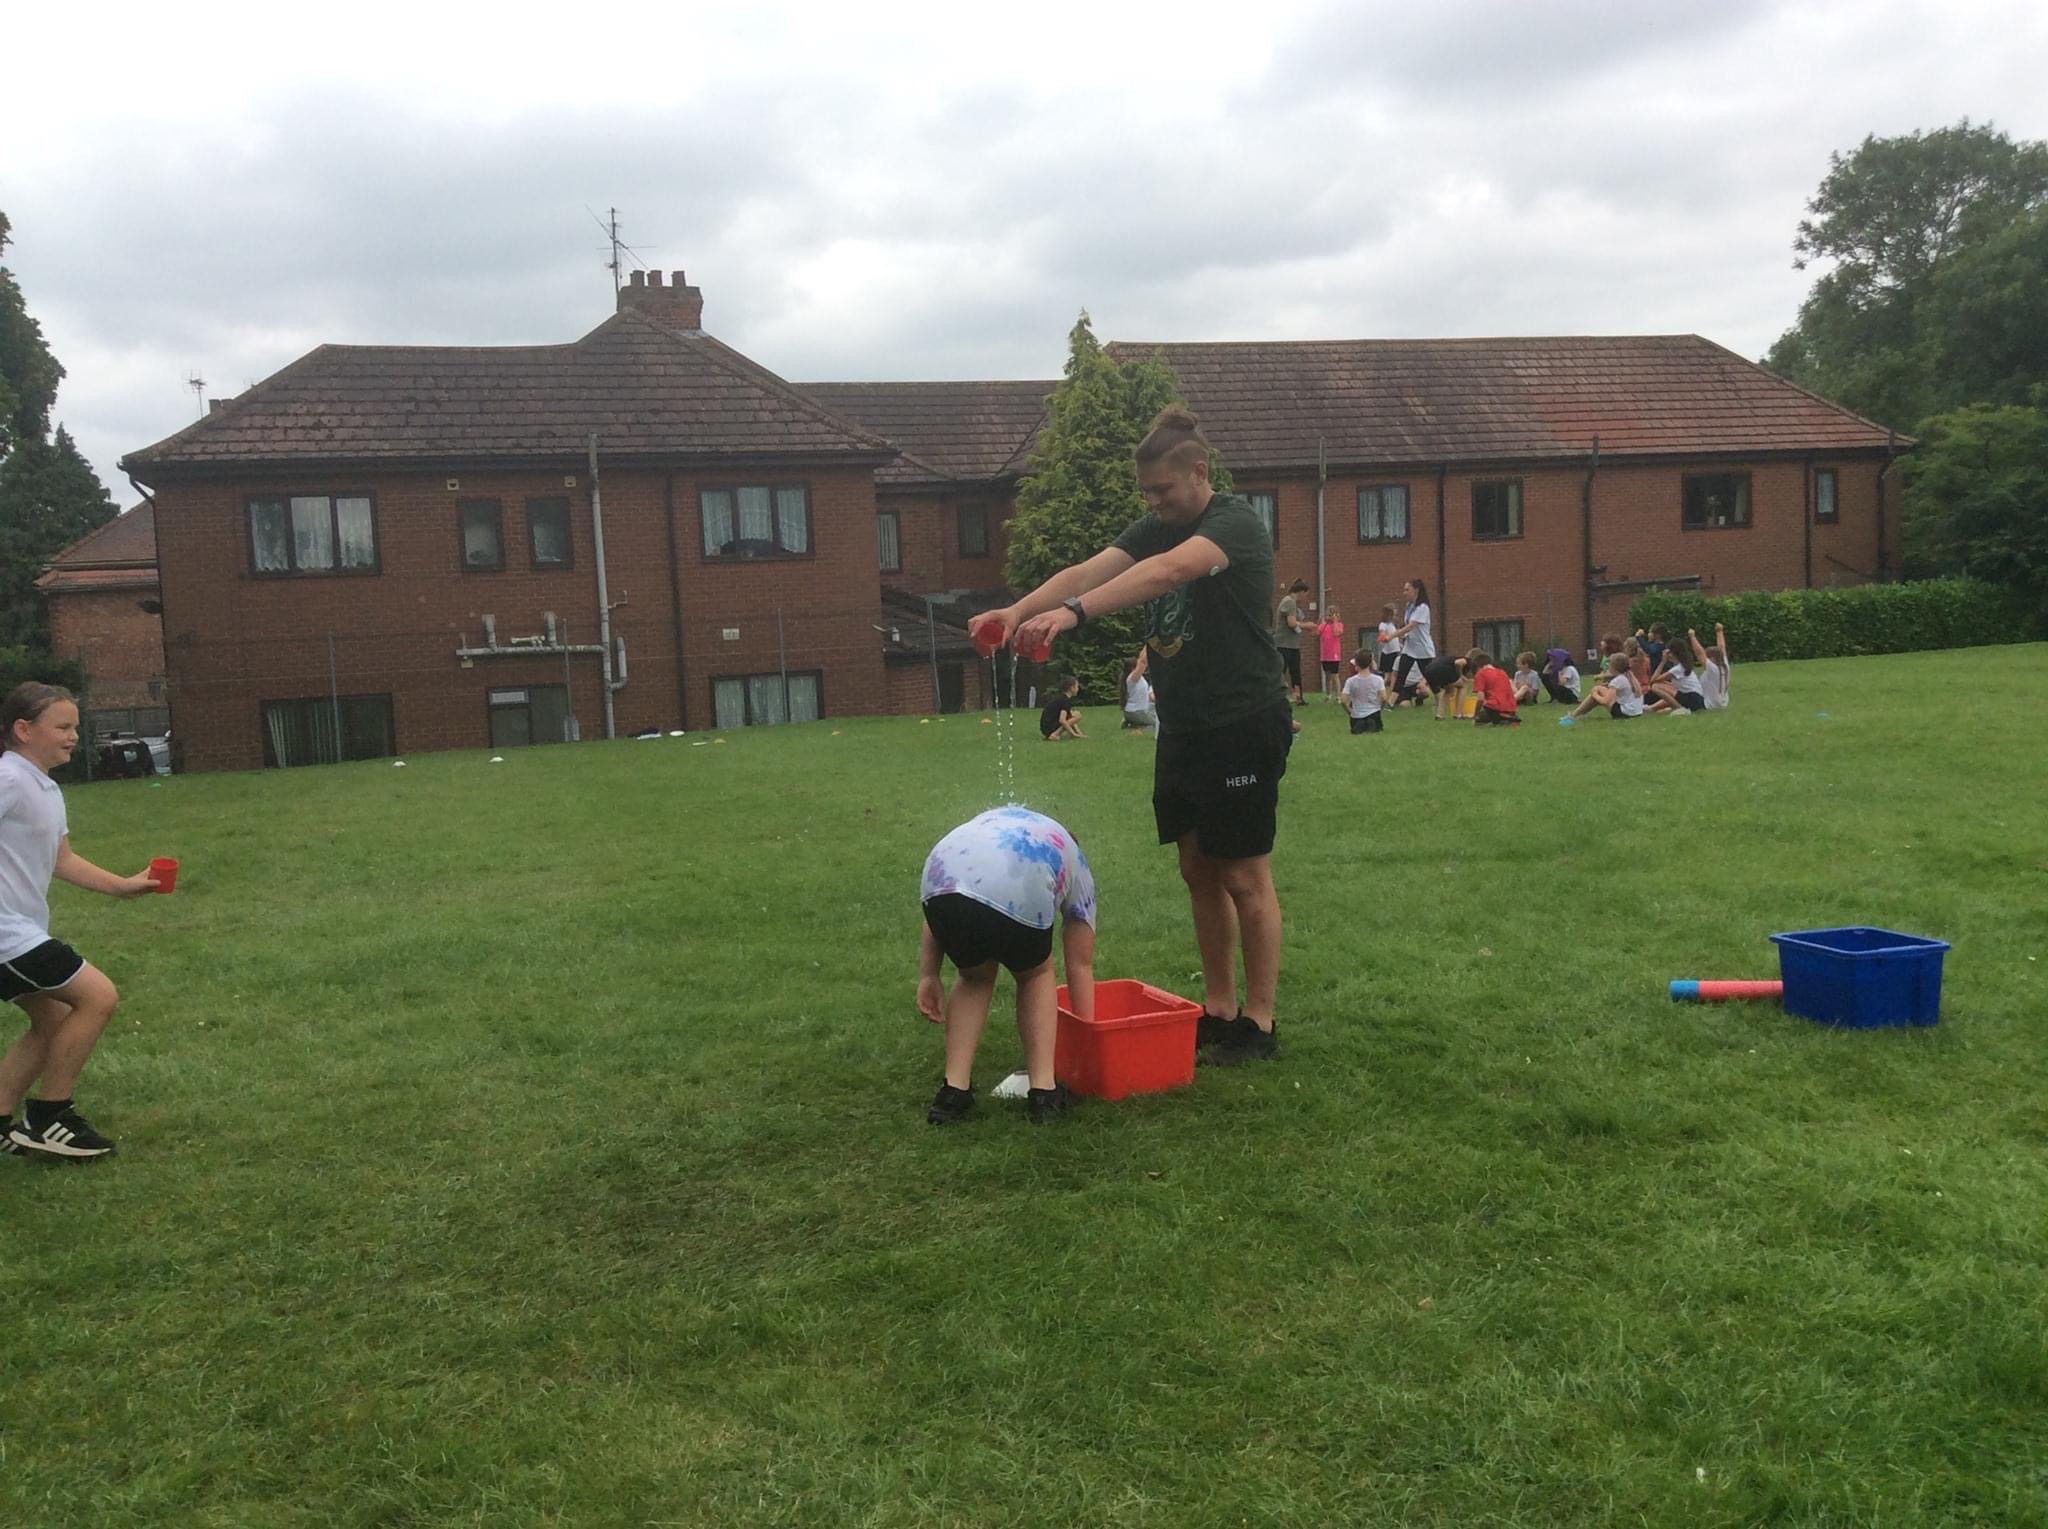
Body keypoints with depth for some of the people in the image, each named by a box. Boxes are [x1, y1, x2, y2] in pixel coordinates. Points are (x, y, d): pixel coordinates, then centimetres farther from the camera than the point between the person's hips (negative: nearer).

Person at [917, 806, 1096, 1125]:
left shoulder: (991, 821, 42)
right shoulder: (1074, 863, 36)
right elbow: (1080, 966, 37)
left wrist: (929, 976, 27)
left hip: (942, 884, 3)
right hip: (1017, 894, -2)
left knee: (975, 977, 30)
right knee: (1035, 976, 29)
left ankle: (954, 1092, 21)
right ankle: (1043, 1092, 22)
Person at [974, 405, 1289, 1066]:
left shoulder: (1236, 522, -14)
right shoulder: (1153, 528, 10)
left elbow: (1168, 571, -33)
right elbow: (1090, 569, -7)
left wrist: (1073, 611, -45)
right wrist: (1019, 610, -25)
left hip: (1244, 726, -8)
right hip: (1181, 726, 8)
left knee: (1244, 876, 0)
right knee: (1198, 869, 12)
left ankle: (1259, 1023, 12)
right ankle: (1218, 1010, 24)